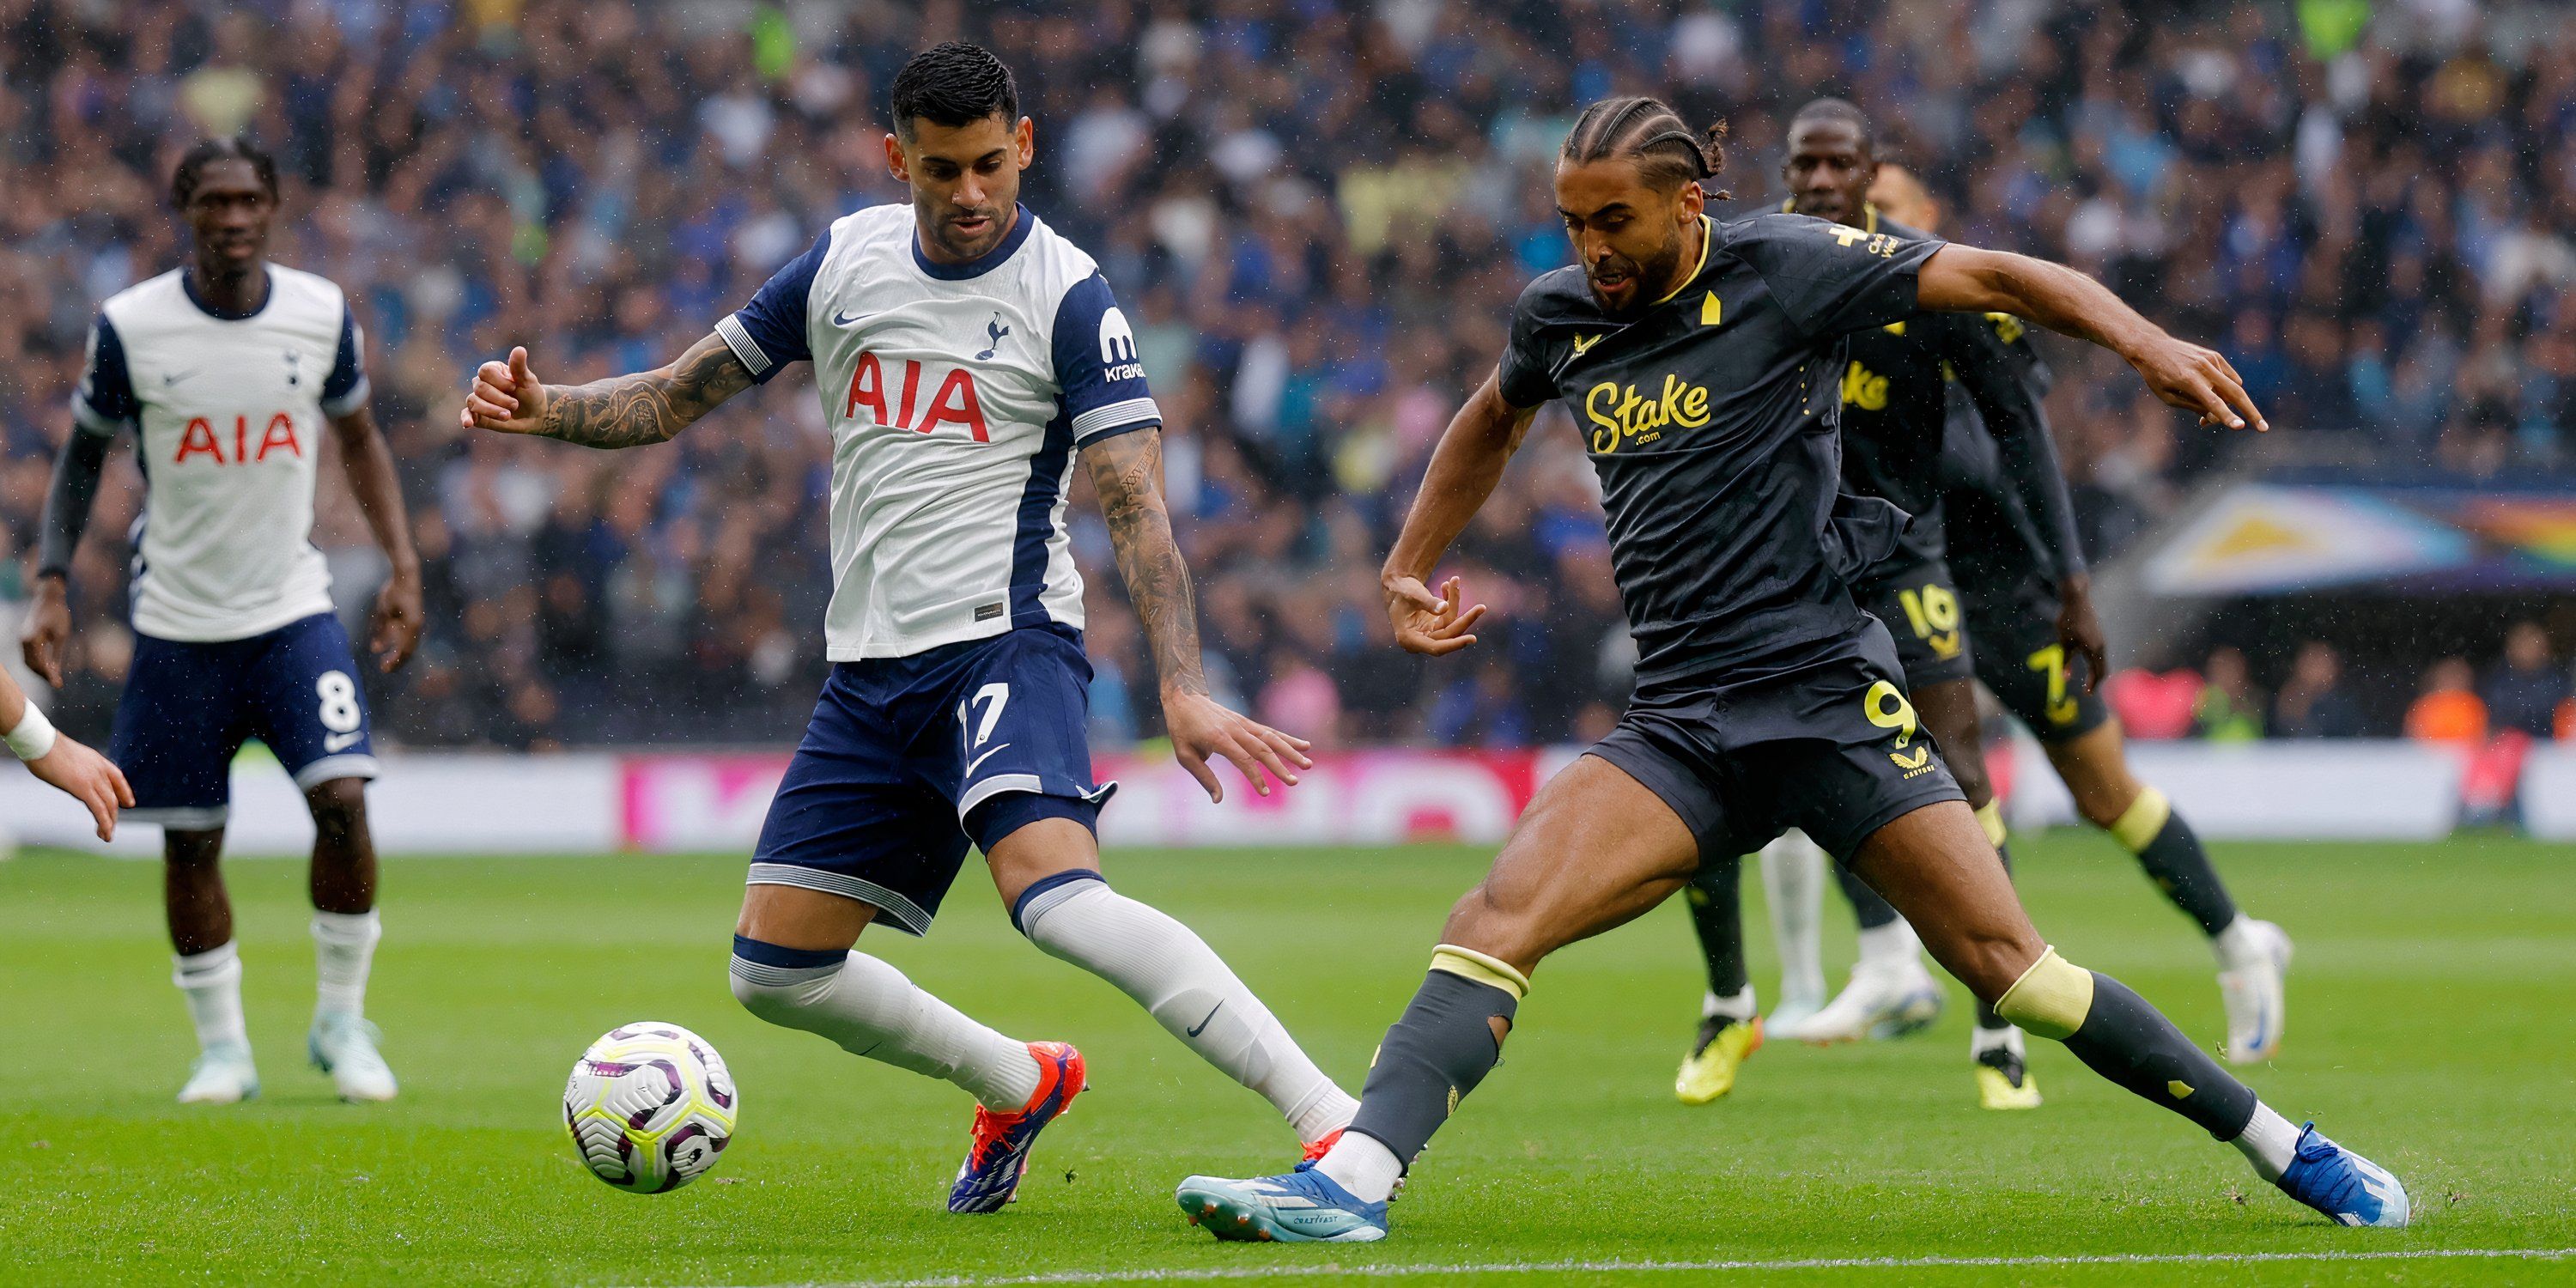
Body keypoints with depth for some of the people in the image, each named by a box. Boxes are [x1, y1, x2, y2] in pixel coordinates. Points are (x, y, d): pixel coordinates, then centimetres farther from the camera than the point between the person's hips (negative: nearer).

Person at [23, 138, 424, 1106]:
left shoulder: (323, 315, -2)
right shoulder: (129, 326, -6)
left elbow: (358, 438, 13)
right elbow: (83, 454, 6)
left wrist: (402, 565, 4)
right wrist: (52, 582, -5)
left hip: (294, 609, 0)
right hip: (178, 623, 0)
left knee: (342, 799, -16)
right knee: (189, 843, 2)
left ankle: (341, 1020, 1)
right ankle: (222, 1049, 19)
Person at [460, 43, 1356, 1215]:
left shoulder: (1068, 298, -8)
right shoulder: (846, 263, 8)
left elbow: (1135, 510, -13)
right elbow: (677, 395, 16)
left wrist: (1181, 689, -27)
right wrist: (548, 411, -4)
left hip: (1001, 641, -7)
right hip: (870, 670, 7)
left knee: (1052, 894, -32)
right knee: (773, 971, 6)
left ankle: (1330, 1120, -38)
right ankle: (1016, 1085, 29)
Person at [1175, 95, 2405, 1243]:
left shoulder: (1782, 267, -6)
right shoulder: (1560, 314, 10)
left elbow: (1997, 280, -6)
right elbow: (1491, 420, 33)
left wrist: (2145, 342, -21)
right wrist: (1410, 568, 29)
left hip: (1824, 689, -4)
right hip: (1677, 723, 4)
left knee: (2012, 968, -8)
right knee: (1493, 922, -17)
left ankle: (2285, 1148, 5)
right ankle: (1350, 1179, -27)